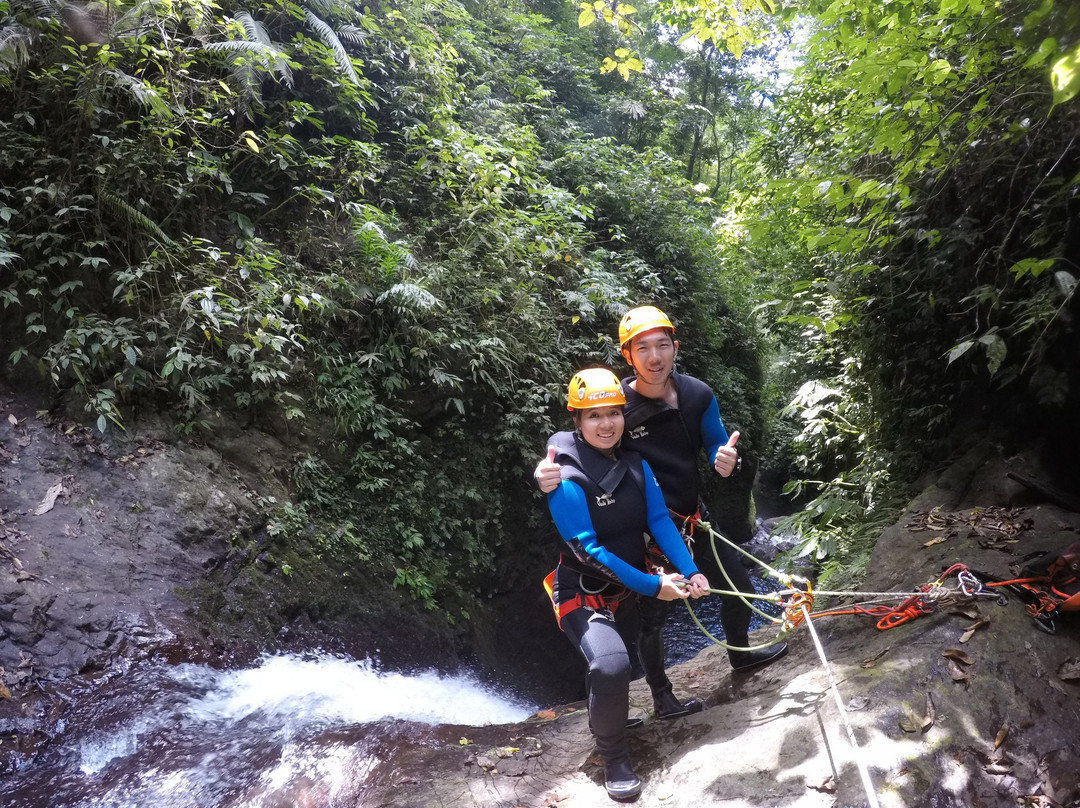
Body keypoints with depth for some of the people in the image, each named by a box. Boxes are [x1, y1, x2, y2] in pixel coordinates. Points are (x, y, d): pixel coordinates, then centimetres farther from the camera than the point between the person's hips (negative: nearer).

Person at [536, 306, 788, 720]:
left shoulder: (697, 395, -10)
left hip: (694, 518, 5)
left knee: (740, 587, 19)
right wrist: (546, 472, -39)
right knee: (652, 616, 7)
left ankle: (740, 654, 48)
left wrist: (727, 461, -26)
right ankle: (661, 697, 31)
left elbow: (717, 447, -1)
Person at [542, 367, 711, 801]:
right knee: (611, 665, -28)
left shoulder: (636, 464, -3)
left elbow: (660, 521, -5)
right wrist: (652, 585, -24)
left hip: (632, 586, 7)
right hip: (584, 593, -7)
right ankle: (614, 760, -2)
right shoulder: (567, 480, -23)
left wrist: (690, 572, -19)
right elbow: (589, 551, -25)